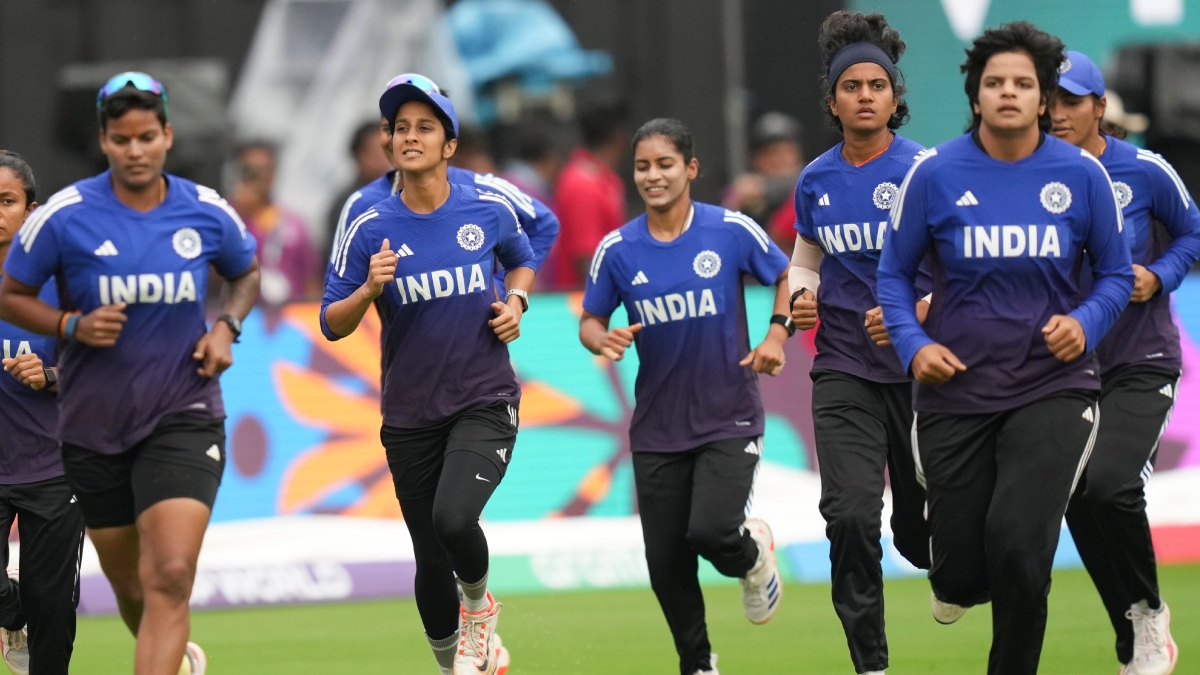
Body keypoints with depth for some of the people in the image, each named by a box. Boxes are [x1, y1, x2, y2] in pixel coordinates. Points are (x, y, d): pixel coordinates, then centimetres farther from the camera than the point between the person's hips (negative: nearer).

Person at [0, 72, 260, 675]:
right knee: (130, 585, 15)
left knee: (170, 577, -19)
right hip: (94, 423, 1)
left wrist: (228, 326, -2)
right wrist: (71, 326, -17)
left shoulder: (208, 213, -3)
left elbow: (247, 273, 18)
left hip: (183, 416, -1)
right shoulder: (65, 216, -9)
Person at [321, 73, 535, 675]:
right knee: (431, 561, 7)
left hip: (486, 403, -1)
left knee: (453, 519, -26)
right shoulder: (370, 230, -5)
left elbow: (521, 260, 19)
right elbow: (331, 325, -3)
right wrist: (369, 290, -21)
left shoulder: (490, 212, -3)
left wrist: (516, 301, -1)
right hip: (411, 416, 2)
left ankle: (479, 603, 7)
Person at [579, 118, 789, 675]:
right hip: (658, 429, 3)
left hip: (729, 418, -3)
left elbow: (787, 276, 6)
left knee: (710, 531, -22)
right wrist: (602, 339, -16)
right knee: (666, 565, 4)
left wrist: (777, 335, -10)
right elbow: (590, 320, 7)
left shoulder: (732, 231, -7)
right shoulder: (617, 250, -2)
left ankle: (752, 553, 16)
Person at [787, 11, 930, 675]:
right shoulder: (815, 181, 4)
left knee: (917, 530, 9)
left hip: (920, 366, -2)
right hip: (844, 368, 2)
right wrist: (801, 296, 0)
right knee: (850, 517, -16)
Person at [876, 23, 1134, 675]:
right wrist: (913, 344, -11)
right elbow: (894, 273, 4)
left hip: (1051, 387, -1)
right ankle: (955, 583, 44)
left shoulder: (1081, 174, -3)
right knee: (962, 573, 3)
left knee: (1017, 546, -19)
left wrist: (1085, 323, -12)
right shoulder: (935, 173, -5)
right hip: (957, 392, 1)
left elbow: (1116, 273, 7)